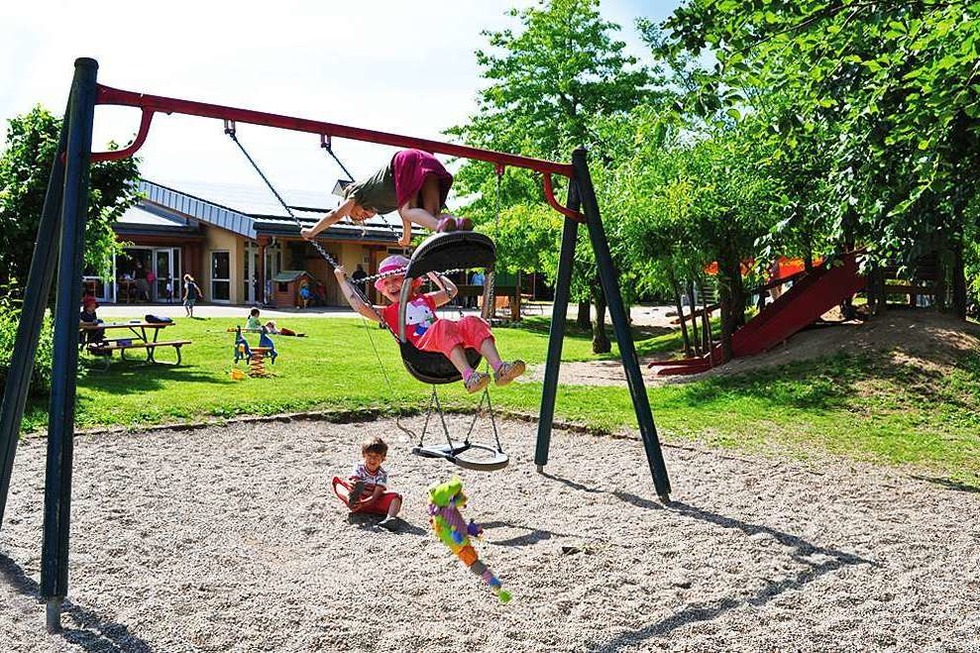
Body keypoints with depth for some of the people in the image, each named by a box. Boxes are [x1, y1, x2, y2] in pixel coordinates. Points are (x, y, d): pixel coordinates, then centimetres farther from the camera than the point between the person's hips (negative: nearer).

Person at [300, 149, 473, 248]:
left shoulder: (360, 190, 21)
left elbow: (336, 214, 26)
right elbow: (404, 211, 50)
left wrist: (312, 232, 38)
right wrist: (406, 238, 63)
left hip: (406, 161, -6)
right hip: (429, 161, 6)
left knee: (409, 210, -14)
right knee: (432, 213, -5)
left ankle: (441, 225, -44)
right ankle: (458, 222, -37)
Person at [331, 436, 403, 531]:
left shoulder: (382, 474, -9)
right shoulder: (359, 467, -4)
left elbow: (375, 496, -19)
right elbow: (352, 482, -19)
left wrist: (362, 504, -37)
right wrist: (351, 485, -46)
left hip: (372, 502, -1)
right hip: (358, 500, 1)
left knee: (395, 496, -25)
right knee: (337, 480, -17)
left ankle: (390, 518, -56)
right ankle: (350, 499, -49)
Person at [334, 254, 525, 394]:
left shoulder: (425, 300, 36)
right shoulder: (389, 312, 23)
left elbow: (450, 291, 43)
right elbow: (360, 307, 9)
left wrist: (432, 274, 45)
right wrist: (342, 280, 14)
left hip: (446, 345, 5)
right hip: (421, 347, -5)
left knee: (472, 322, -23)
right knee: (444, 326, -37)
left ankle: (499, 368, -41)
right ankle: (468, 376, -56)